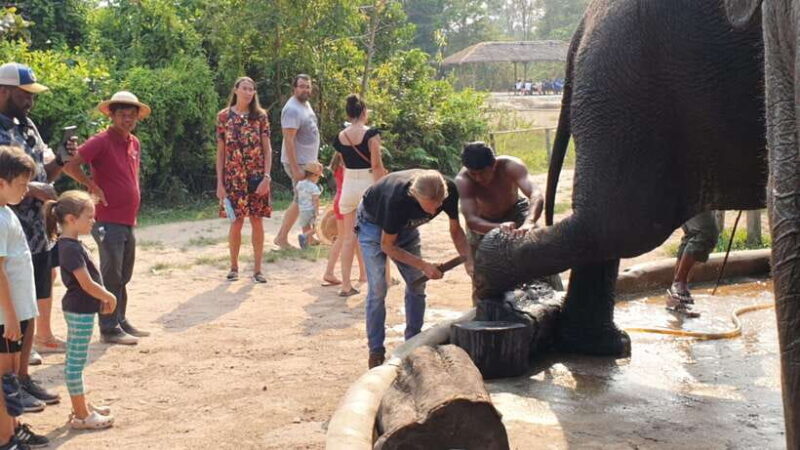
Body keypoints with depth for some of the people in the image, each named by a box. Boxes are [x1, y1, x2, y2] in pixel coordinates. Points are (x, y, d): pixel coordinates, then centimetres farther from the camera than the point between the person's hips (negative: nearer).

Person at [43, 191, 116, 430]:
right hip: (80, 311, -10)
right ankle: (81, 415, 6)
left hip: (78, 310, 10)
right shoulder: (71, 249, -21)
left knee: (74, 360, 18)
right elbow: (87, 284, -22)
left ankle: (81, 406, 30)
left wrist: (103, 298, 11)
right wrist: (109, 298, -8)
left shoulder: (70, 245, 9)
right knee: (76, 361, -2)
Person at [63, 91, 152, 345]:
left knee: (123, 277, 16)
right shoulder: (101, 141, -11)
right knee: (111, 276, -4)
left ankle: (121, 322, 26)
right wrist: (94, 187, -15)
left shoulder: (134, 143, 12)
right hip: (108, 222, -8)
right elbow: (70, 165, -20)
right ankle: (109, 329, 3)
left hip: (128, 221, 8)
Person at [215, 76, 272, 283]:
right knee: (236, 222, 1)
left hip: (256, 176, 0)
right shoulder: (224, 116, 3)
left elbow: (267, 149, 1)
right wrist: (220, 182, -1)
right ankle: (234, 266, 18)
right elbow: (220, 151, 3)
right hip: (233, 176, 0)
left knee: (257, 222, 2)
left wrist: (267, 177, -9)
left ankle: (257, 269, 11)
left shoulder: (260, 116, 3)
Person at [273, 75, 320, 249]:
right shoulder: (292, 109, -20)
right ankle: (281, 238, 2)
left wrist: (315, 161, 19)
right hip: (297, 162, -9)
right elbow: (288, 140, -24)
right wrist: (295, 168, -27)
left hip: (308, 161, 9)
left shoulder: (306, 104, 11)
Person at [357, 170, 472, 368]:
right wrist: (424, 265, -32)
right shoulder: (398, 198, -42)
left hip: (406, 226, 5)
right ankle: (376, 352, -4)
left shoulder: (449, 191, -29)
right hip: (374, 223, -5)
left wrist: (469, 261, -25)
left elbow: (456, 230, -9)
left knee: (417, 286, -1)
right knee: (377, 289, -13)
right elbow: (387, 245, -27)